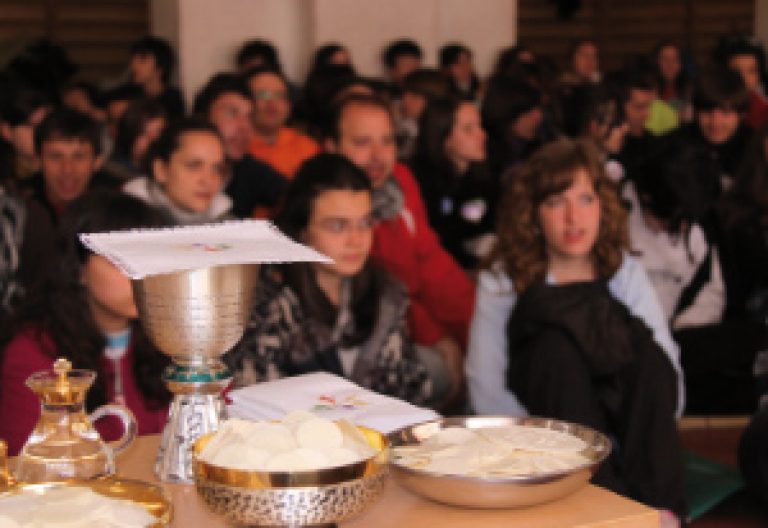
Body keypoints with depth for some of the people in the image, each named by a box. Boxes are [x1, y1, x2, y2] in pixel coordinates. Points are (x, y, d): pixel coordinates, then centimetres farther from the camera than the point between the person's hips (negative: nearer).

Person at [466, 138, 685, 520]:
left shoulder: (625, 273, 5)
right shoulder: (503, 281, -2)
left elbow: (668, 375, -4)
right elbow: (487, 392, -10)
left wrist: (654, 442, -20)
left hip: (625, 432, 2)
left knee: (648, 353, -26)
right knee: (557, 348, -30)